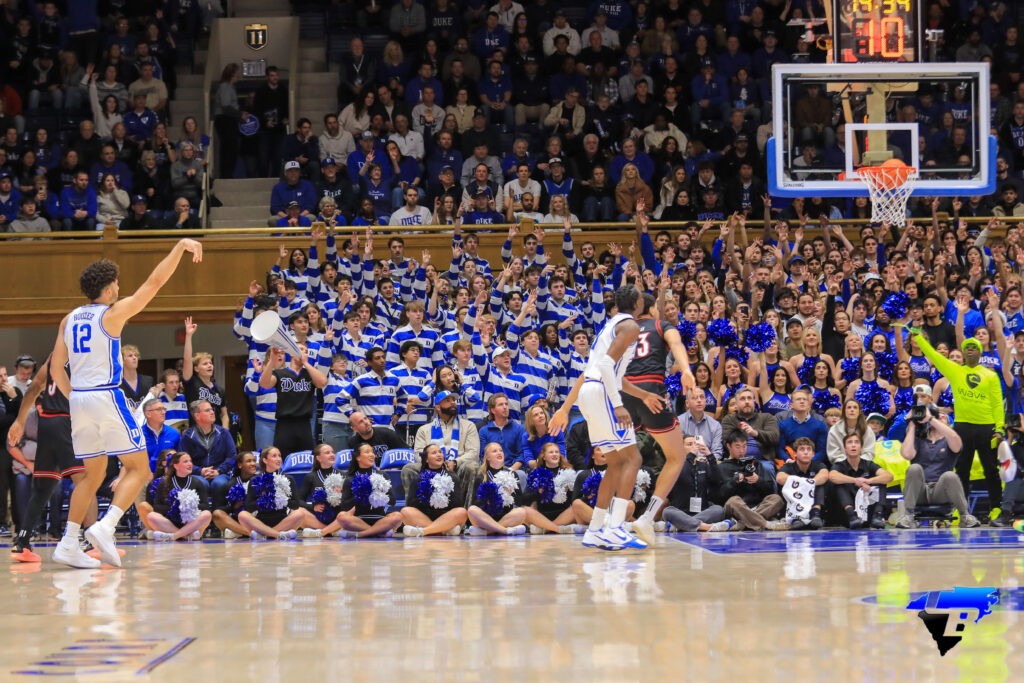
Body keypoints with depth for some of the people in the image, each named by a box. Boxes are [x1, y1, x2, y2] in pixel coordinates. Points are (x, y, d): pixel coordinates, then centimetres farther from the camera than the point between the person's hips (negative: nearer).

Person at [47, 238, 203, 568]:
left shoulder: (70, 319, 11)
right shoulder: (113, 313, -6)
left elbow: (56, 367, 12)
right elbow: (154, 282, -6)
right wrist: (180, 247, 0)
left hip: (78, 400, 7)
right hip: (107, 398, -7)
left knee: (93, 475, 16)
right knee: (138, 469, 1)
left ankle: (68, 544, 7)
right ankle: (105, 528, -18)